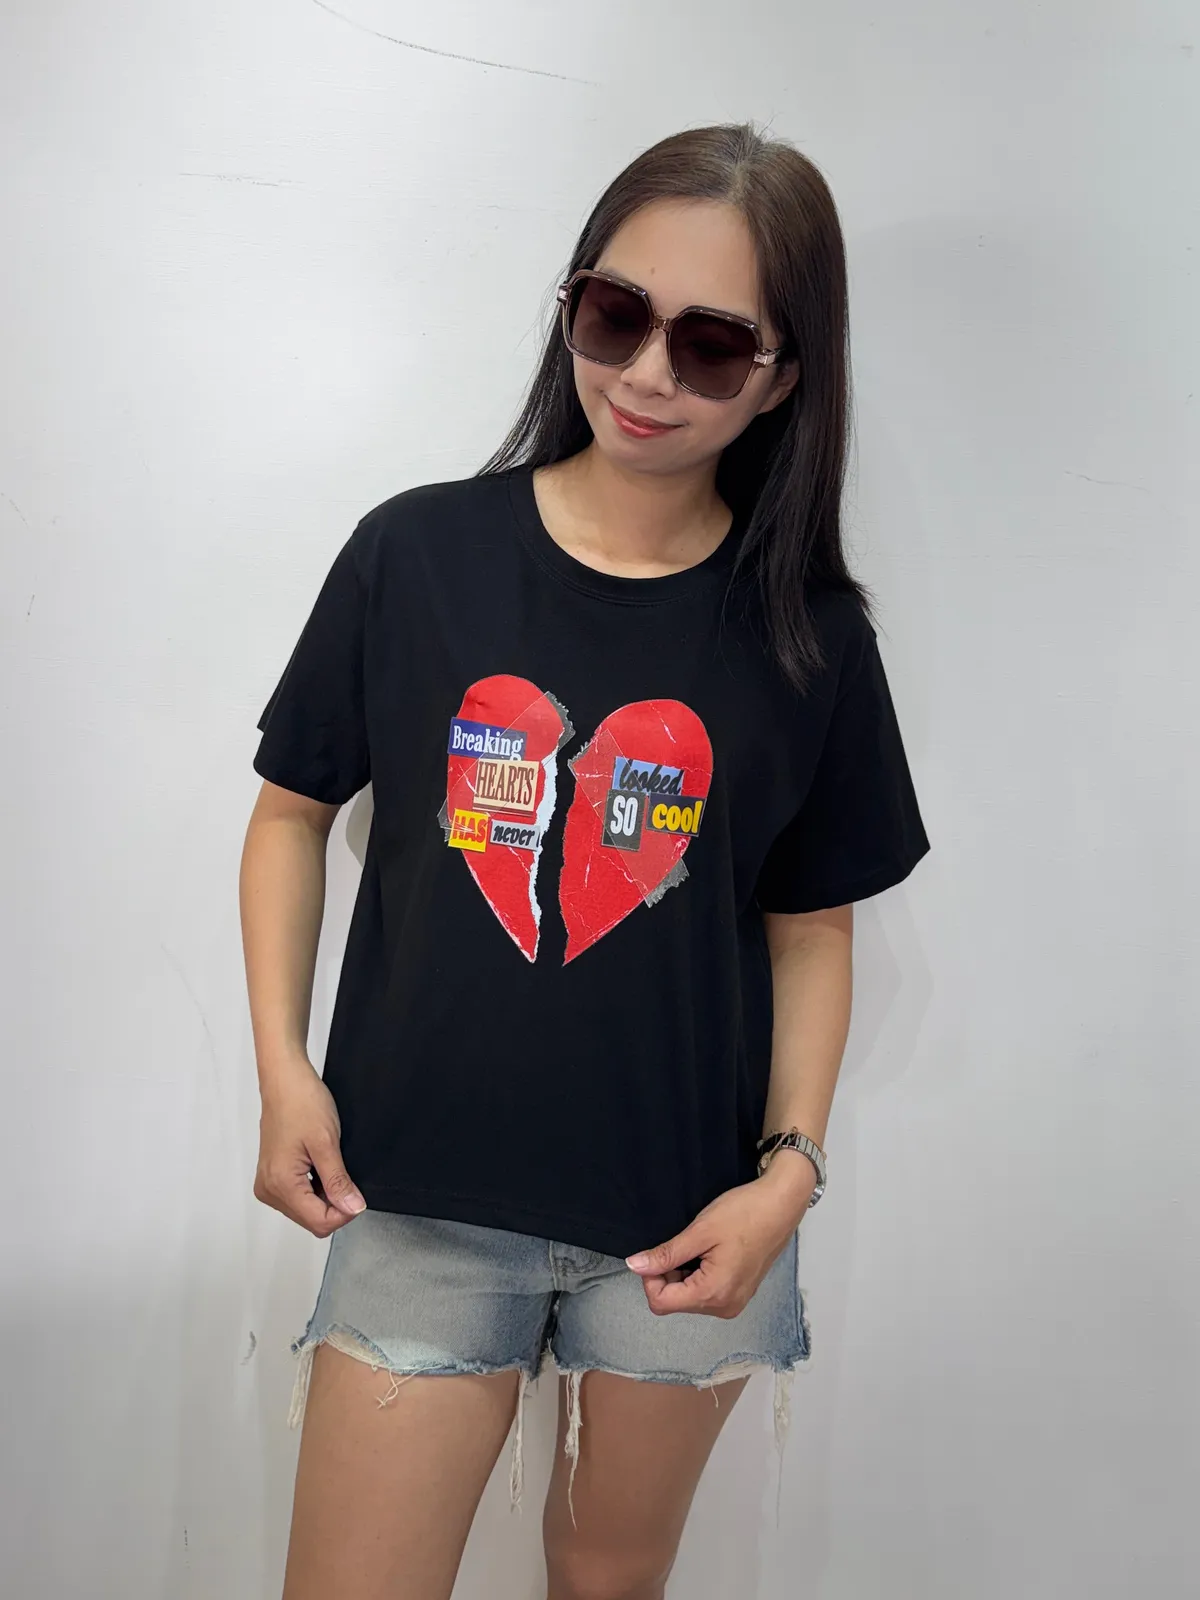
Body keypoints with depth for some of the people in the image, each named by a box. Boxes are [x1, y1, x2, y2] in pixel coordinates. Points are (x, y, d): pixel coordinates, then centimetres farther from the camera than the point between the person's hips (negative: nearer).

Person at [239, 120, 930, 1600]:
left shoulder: (808, 633, -4)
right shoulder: (415, 553, -6)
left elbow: (811, 924, 3)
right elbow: (292, 811, 3)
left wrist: (789, 1170, -7)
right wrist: (283, 1069, -5)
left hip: (687, 1217, 1)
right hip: (421, 1199, -1)